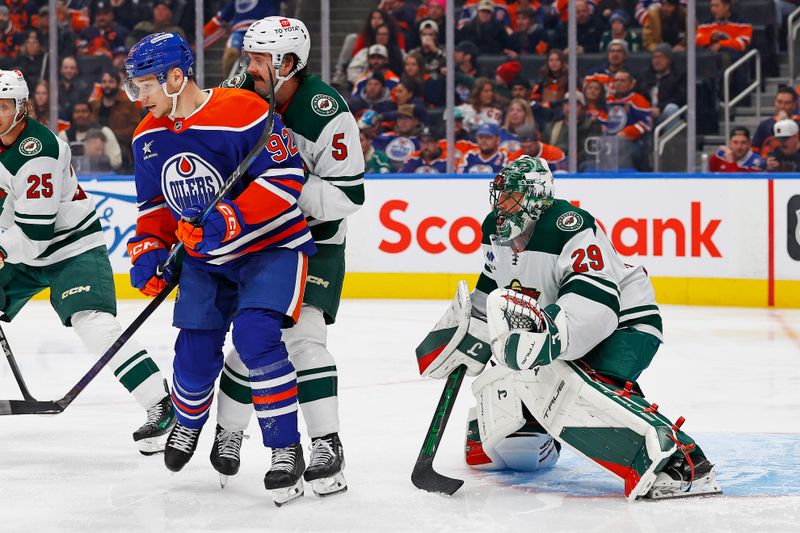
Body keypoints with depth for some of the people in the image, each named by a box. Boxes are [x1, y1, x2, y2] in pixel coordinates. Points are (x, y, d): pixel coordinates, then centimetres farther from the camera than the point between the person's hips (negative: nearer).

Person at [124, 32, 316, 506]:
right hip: (206, 258, 6)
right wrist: (149, 250, -2)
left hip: (272, 246, -6)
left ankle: (287, 449, -14)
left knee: (256, 333, -26)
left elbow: (285, 179, -25)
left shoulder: (242, 113, -23)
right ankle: (189, 422, 38)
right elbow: (156, 204, 14)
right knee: (195, 351, 3)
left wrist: (226, 222, -31)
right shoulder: (149, 137, 1)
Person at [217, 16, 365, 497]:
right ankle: (228, 429, 24)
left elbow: (347, 196, -24)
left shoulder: (328, 114, -23)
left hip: (316, 241, -5)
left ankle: (328, 448, -15)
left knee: (303, 337, -18)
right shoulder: (245, 100, -5)